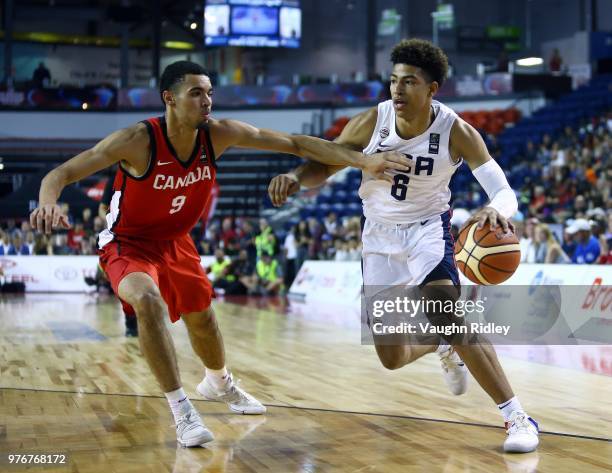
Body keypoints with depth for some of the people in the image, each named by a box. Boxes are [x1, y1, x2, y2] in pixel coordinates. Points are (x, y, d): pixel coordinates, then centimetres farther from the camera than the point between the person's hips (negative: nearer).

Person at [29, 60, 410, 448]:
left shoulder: (219, 134, -18)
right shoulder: (137, 141, -31)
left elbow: (297, 144, -15)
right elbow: (61, 173, -31)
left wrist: (363, 161, -22)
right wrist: (48, 203, -55)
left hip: (175, 241, 5)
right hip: (128, 244, -5)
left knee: (202, 318, 20)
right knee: (148, 301, -34)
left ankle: (220, 384, 54)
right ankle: (182, 411, -21)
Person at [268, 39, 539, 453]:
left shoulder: (456, 132, -22)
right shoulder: (371, 123, -18)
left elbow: (505, 192, -25)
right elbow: (324, 165, -7)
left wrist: (496, 210, -50)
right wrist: (295, 177, -30)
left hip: (428, 229, -3)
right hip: (380, 235, 3)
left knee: (450, 318, -29)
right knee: (392, 358, 5)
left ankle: (518, 418, -18)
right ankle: (444, 350, 41)